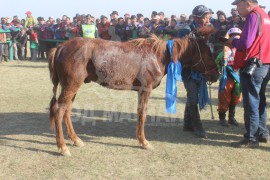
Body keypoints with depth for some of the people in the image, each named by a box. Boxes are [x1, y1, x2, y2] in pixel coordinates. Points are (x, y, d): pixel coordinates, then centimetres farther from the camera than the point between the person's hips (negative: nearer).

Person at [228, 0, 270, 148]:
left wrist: (233, 41, -2)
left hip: (253, 66, -9)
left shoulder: (253, 16, -13)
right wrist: (237, 41, 9)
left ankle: (251, 139, 2)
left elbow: (246, 43, -20)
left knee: (251, 103, -4)